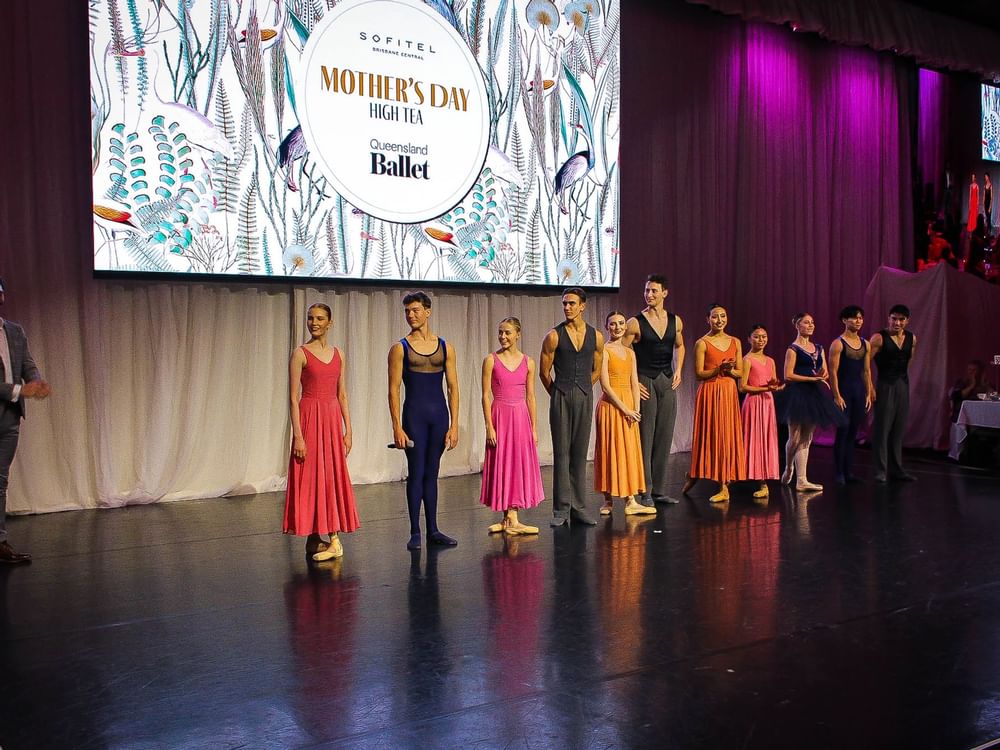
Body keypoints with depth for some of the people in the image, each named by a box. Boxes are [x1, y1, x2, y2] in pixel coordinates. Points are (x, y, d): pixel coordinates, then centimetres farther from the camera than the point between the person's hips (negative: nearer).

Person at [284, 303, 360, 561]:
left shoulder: (338, 354, 10)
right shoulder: (300, 353, -4)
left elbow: (342, 395, 12)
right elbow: (293, 398, -8)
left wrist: (348, 429, 7)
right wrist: (298, 435, -14)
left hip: (333, 419, 5)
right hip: (311, 417, -5)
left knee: (333, 477, 7)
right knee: (312, 477, 0)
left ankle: (331, 536, 16)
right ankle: (314, 538, 9)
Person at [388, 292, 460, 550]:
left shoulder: (445, 347, 6)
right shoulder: (400, 348, -1)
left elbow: (453, 387, 4)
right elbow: (394, 390, -5)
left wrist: (454, 425, -2)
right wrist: (397, 427, -12)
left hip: (439, 414, 3)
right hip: (414, 414, -3)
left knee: (431, 473, 10)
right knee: (416, 473, -1)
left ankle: (433, 530, 17)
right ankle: (415, 533, 8)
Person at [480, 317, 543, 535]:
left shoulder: (528, 362, 5)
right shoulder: (491, 360, -4)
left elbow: (530, 397, 8)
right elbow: (486, 395, -5)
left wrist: (533, 427, 6)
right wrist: (489, 426, -11)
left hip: (521, 417, 3)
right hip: (500, 416, -3)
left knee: (520, 466, 4)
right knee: (503, 465, 1)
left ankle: (510, 519, 13)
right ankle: (510, 520, 7)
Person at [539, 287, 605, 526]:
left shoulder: (596, 336, 5)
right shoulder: (554, 336, -4)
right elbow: (544, 372, 3)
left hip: (584, 398, 3)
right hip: (560, 397, -3)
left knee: (580, 453, 7)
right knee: (561, 453, -2)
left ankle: (578, 508, 13)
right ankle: (561, 509, 3)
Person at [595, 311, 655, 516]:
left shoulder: (630, 352, 13)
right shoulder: (604, 351, -7)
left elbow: (634, 383, 10)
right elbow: (605, 385, -13)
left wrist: (636, 409, -4)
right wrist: (625, 409, -15)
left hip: (629, 405, 7)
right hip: (611, 405, -6)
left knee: (630, 452, 5)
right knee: (611, 451, -2)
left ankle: (630, 501, 8)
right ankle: (608, 501, 7)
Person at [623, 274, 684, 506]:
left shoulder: (675, 321, 6)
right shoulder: (635, 323, -8)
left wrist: (678, 371, 11)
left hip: (668, 383, 5)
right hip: (645, 383, -5)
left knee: (664, 438, 8)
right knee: (645, 439, -3)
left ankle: (660, 490, 17)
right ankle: (645, 492, 4)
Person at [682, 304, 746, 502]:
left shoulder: (735, 342, 10)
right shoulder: (702, 343, -3)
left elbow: (740, 372, 10)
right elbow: (699, 373, -7)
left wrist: (730, 370, -10)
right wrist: (719, 369, -19)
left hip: (729, 393, 4)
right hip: (709, 393, -4)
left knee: (728, 436, 2)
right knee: (709, 435, -1)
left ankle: (724, 485, 6)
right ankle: (694, 476, 18)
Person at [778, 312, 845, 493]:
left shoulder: (818, 348, 15)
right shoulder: (793, 349, -5)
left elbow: (825, 373, 15)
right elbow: (788, 375, -13)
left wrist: (822, 375, -8)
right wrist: (812, 378, -16)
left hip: (814, 395, 6)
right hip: (798, 394, -6)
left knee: (807, 439, 5)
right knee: (795, 438, -2)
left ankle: (801, 480, 6)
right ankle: (788, 469, 23)